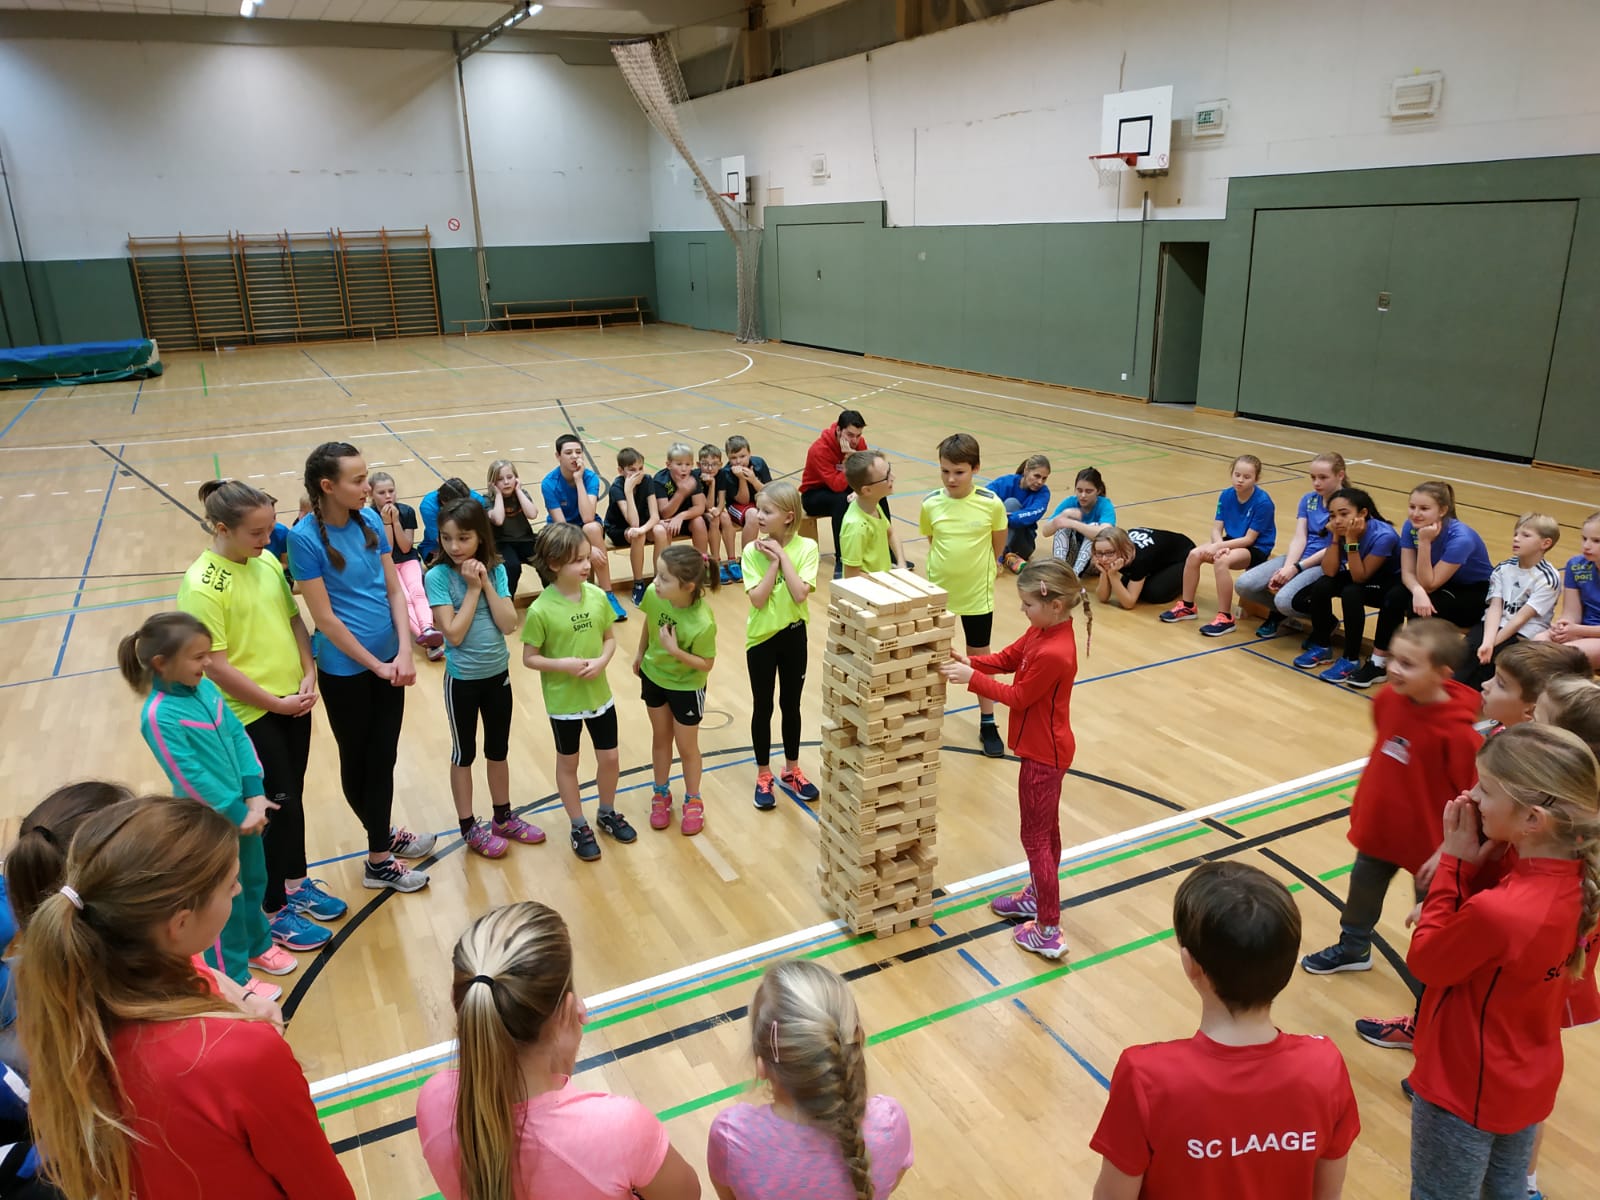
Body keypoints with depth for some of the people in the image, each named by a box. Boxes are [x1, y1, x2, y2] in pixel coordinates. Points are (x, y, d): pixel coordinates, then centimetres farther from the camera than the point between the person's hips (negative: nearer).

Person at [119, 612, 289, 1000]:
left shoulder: (205, 688, -3)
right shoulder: (159, 715, -24)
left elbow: (239, 737, 0)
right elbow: (190, 777, -23)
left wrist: (255, 795, -8)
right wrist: (237, 813, -16)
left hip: (244, 811, 7)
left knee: (254, 882, 24)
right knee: (225, 901, 9)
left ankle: (258, 944, 47)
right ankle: (233, 980, 27)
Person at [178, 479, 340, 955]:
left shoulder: (267, 562, 1)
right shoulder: (201, 584, -19)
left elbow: (294, 619, 9)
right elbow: (214, 665, -19)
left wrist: (308, 677, -4)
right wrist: (274, 702, -15)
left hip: (295, 701, 6)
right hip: (251, 714, -6)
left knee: (292, 798, 18)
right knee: (278, 806, 2)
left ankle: (297, 883, 37)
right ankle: (274, 911, 20)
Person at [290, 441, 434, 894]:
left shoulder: (369, 520, -2)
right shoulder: (306, 537, -18)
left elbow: (394, 590, 2)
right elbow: (325, 618, -16)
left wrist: (404, 651, -8)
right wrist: (375, 664, -12)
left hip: (389, 660, 5)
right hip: (345, 669, -5)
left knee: (383, 757, 14)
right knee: (357, 761, 13)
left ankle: (383, 839, 32)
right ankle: (380, 859, 27)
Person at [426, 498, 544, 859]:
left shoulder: (496, 569, -5)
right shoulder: (439, 575, -15)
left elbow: (508, 624, -12)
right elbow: (453, 633, -21)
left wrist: (486, 584, -18)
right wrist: (472, 588, -20)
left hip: (498, 674, 4)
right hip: (462, 679, -4)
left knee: (498, 750, 18)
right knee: (464, 753, 12)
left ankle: (502, 817, 36)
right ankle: (469, 828, 27)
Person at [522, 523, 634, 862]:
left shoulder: (597, 596, -9)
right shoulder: (540, 610, -20)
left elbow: (610, 638, 1)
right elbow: (529, 658, -12)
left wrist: (601, 661, -17)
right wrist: (563, 664, -26)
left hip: (599, 694, 4)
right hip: (563, 701, -4)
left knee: (609, 757, 15)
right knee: (568, 763, 15)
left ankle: (607, 813, 41)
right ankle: (579, 826, 33)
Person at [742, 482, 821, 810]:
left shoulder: (806, 547, -11)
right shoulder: (753, 551, -11)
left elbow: (800, 594, -23)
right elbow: (758, 599, -19)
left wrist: (782, 556, -22)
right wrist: (772, 562, -22)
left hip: (794, 635, 0)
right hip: (762, 637, 0)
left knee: (791, 705, 14)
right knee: (763, 707, 10)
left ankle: (792, 771, 32)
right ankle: (763, 776, 24)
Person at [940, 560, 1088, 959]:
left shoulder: (1053, 654, -31)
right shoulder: (1043, 631, -2)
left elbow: (1017, 697, -22)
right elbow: (1007, 658, 7)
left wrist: (973, 678, -19)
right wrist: (969, 661, -7)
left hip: (1043, 755, -10)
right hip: (1046, 750, 10)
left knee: (1036, 838, 0)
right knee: (1046, 829, 23)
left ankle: (1048, 931, 8)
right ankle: (1039, 896, 41)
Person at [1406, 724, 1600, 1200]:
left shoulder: (1496, 911, -39)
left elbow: (1424, 959, -19)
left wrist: (1455, 862, -20)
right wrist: (1480, 861, -16)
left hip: (1465, 1089, -7)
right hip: (1529, 1083, 7)